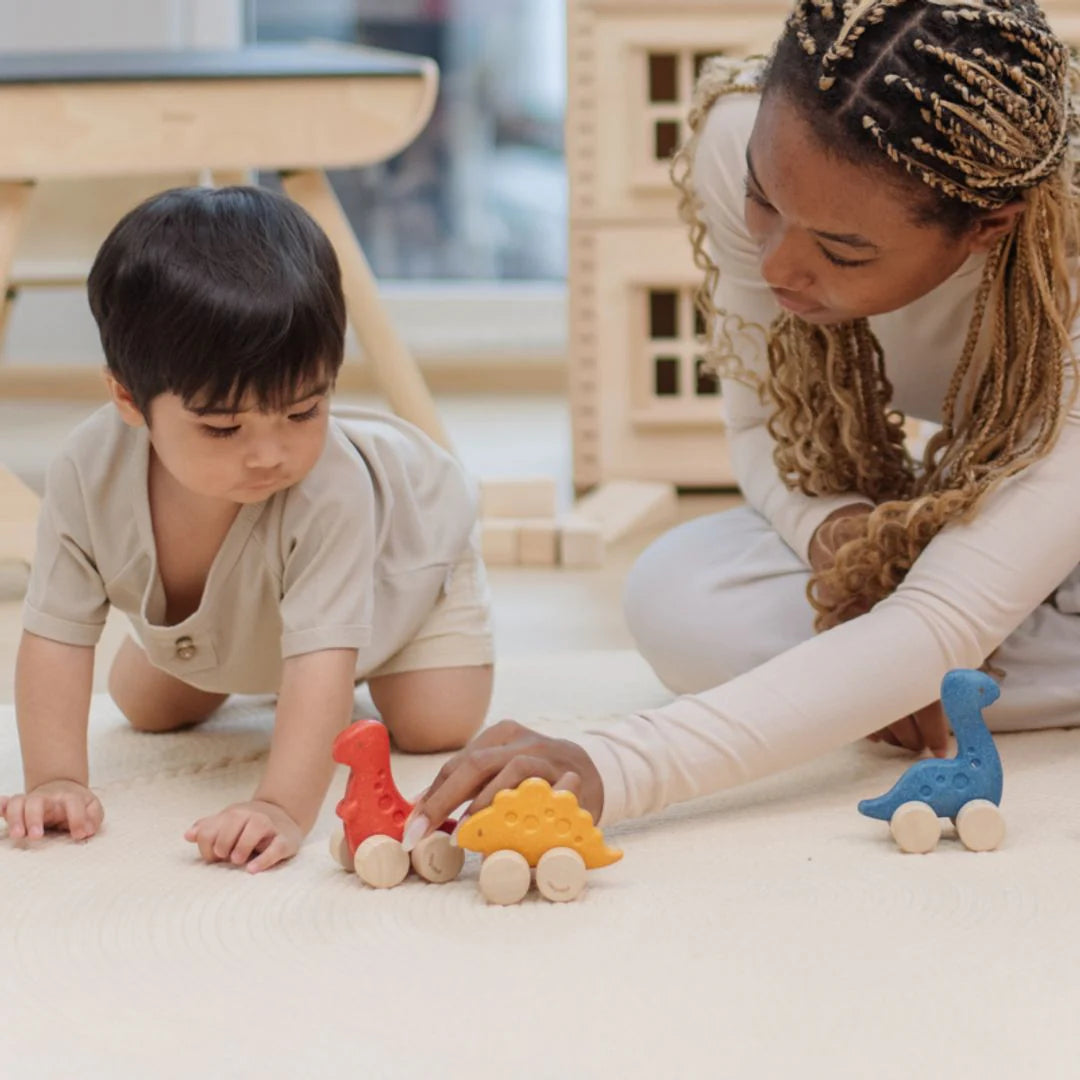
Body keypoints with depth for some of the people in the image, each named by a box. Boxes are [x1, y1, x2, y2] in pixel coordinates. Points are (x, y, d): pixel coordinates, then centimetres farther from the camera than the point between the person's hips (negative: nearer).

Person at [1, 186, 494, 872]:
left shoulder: (328, 490, -51)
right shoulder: (90, 474, -40)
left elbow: (322, 659, -56)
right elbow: (56, 633, -33)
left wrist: (284, 808, -67)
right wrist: (55, 781, -44)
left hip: (409, 540, -3)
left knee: (436, 728, -16)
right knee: (148, 710, 11)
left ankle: (379, 658, 17)